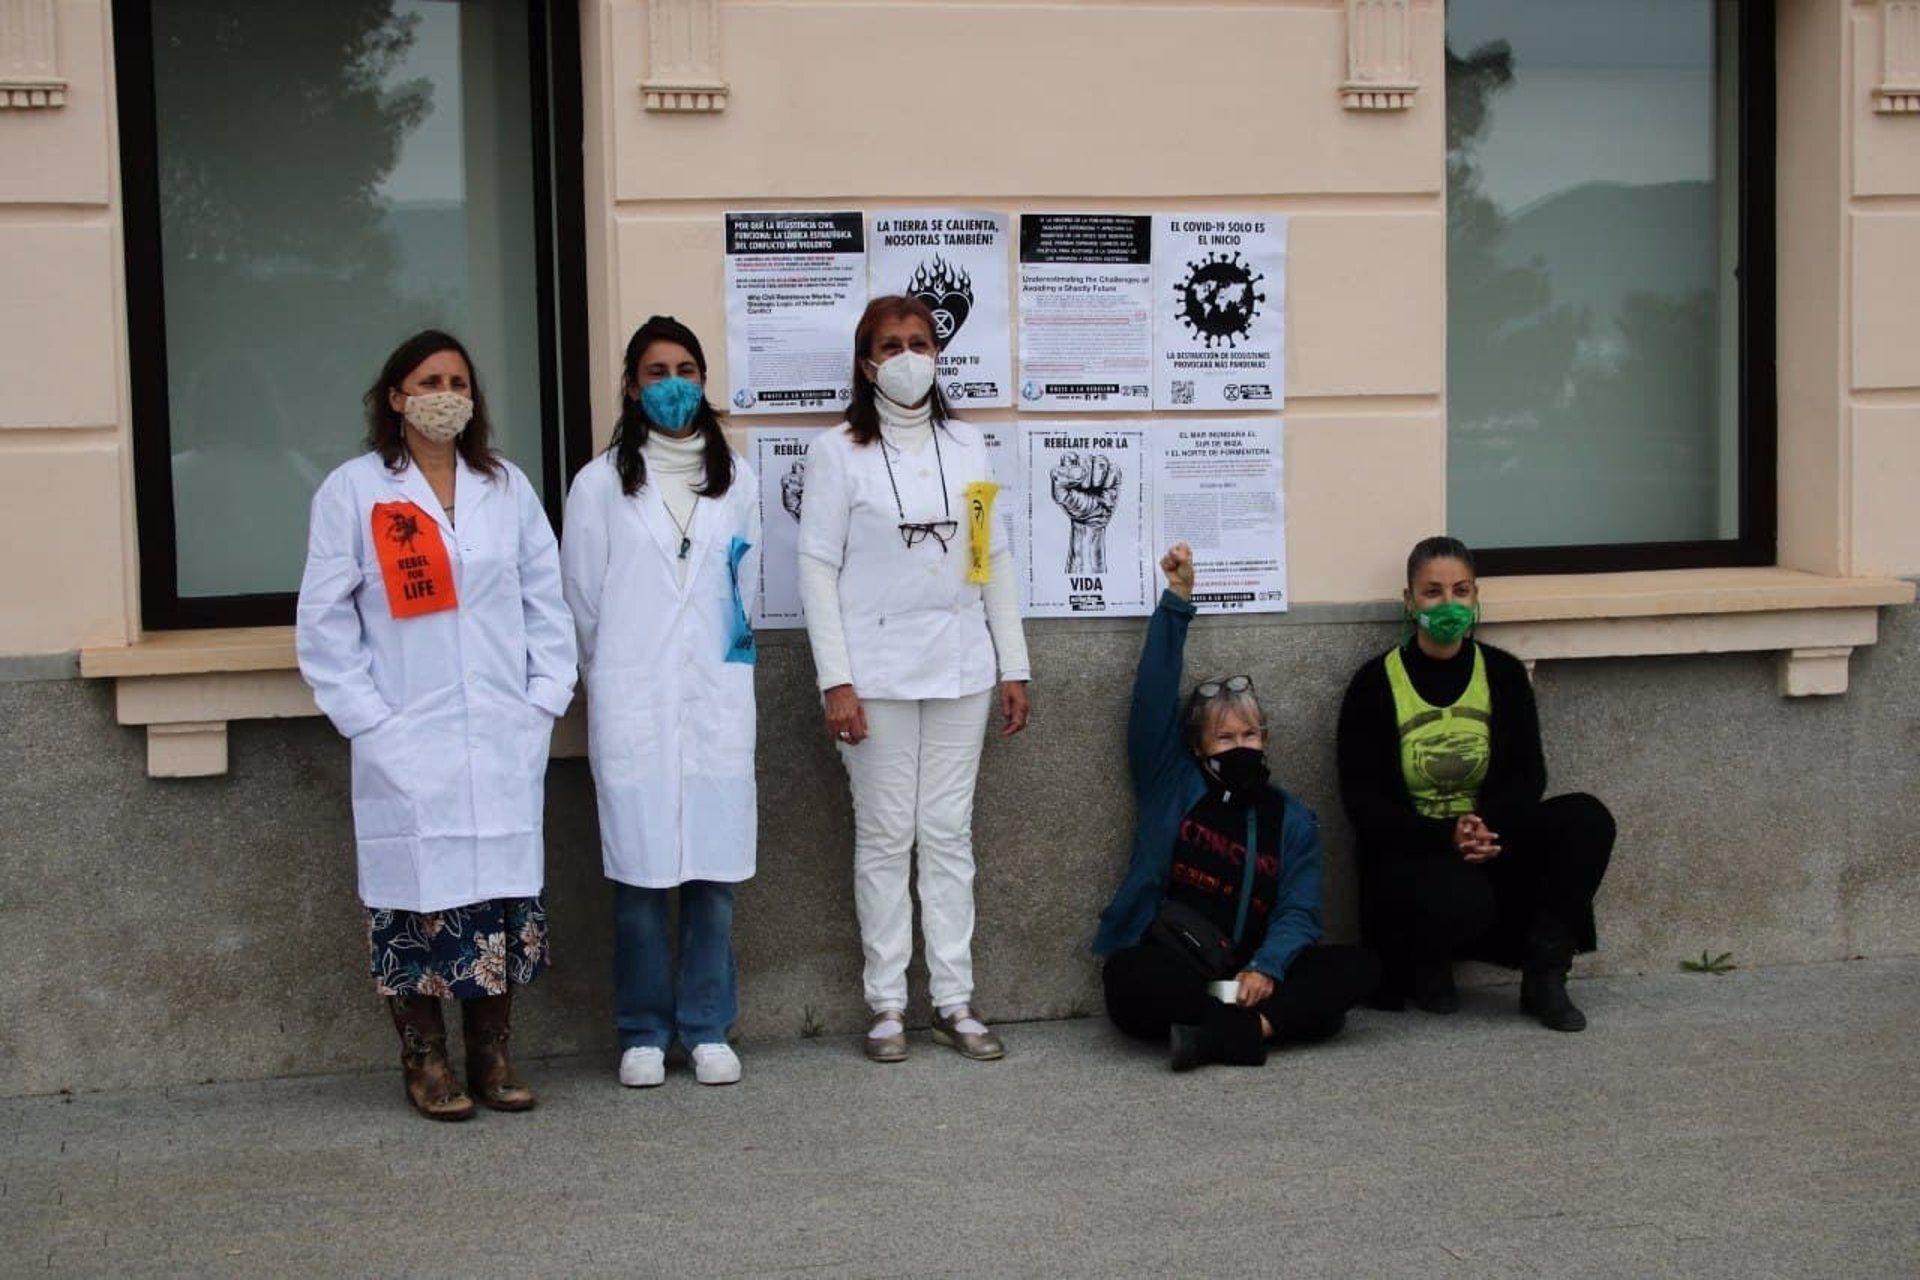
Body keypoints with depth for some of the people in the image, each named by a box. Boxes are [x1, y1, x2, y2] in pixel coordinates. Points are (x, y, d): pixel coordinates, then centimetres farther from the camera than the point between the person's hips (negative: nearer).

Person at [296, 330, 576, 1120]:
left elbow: (545, 602, 11)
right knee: (418, 893, -1)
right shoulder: (353, 491, 0)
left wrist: (545, 698, 2)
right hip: (406, 746, -3)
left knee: (505, 894, 5)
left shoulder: (507, 488, 10)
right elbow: (325, 620, -1)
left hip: (505, 740, 3)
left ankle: (493, 1056, 16)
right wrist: (366, 718, -7)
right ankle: (424, 1062, 12)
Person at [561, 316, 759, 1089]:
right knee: (639, 874, -1)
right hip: (632, 704, -2)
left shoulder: (735, 483, 10)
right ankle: (644, 1034, 11)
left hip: (717, 700, 2)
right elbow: (582, 599, 8)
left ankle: (707, 1030, 12)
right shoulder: (600, 484, 3)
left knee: (715, 871, 1)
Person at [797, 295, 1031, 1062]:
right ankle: (887, 1006, 7)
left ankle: (954, 1002, 10)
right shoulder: (838, 452, -1)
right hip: (878, 672, -3)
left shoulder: (967, 447, 10)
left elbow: (994, 558, 12)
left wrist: (1014, 666, 8)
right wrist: (836, 680, -11)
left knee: (950, 834, 6)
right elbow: (818, 567, -5)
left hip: (959, 668, 3)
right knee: (884, 836, 1)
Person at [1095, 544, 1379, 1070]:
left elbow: (1298, 912, 1)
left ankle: (1219, 1033, -38)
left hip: (1248, 979, 3)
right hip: (1167, 971, -2)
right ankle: (1253, 1028, -38)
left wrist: (1267, 968, -19)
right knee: (1125, 978, -36)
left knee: (1356, 966, -23)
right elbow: (1154, 692, 1)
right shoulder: (1171, 786, 13)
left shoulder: (1292, 819, 15)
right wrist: (1177, 601, -4)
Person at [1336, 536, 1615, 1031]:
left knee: (1587, 819, -21)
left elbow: (1528, 776, 2)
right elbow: (1363, 800, -9)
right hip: (1408, 852, -4)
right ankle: (1421, 967, 1)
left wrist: (1489, 828, -20)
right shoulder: (1375, 684, -5)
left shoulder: (1502, 673, 5)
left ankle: (1544, 976, -10)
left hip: (1490, 841, 4)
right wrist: (1446, 836, -23)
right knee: (1464, 899, -37)